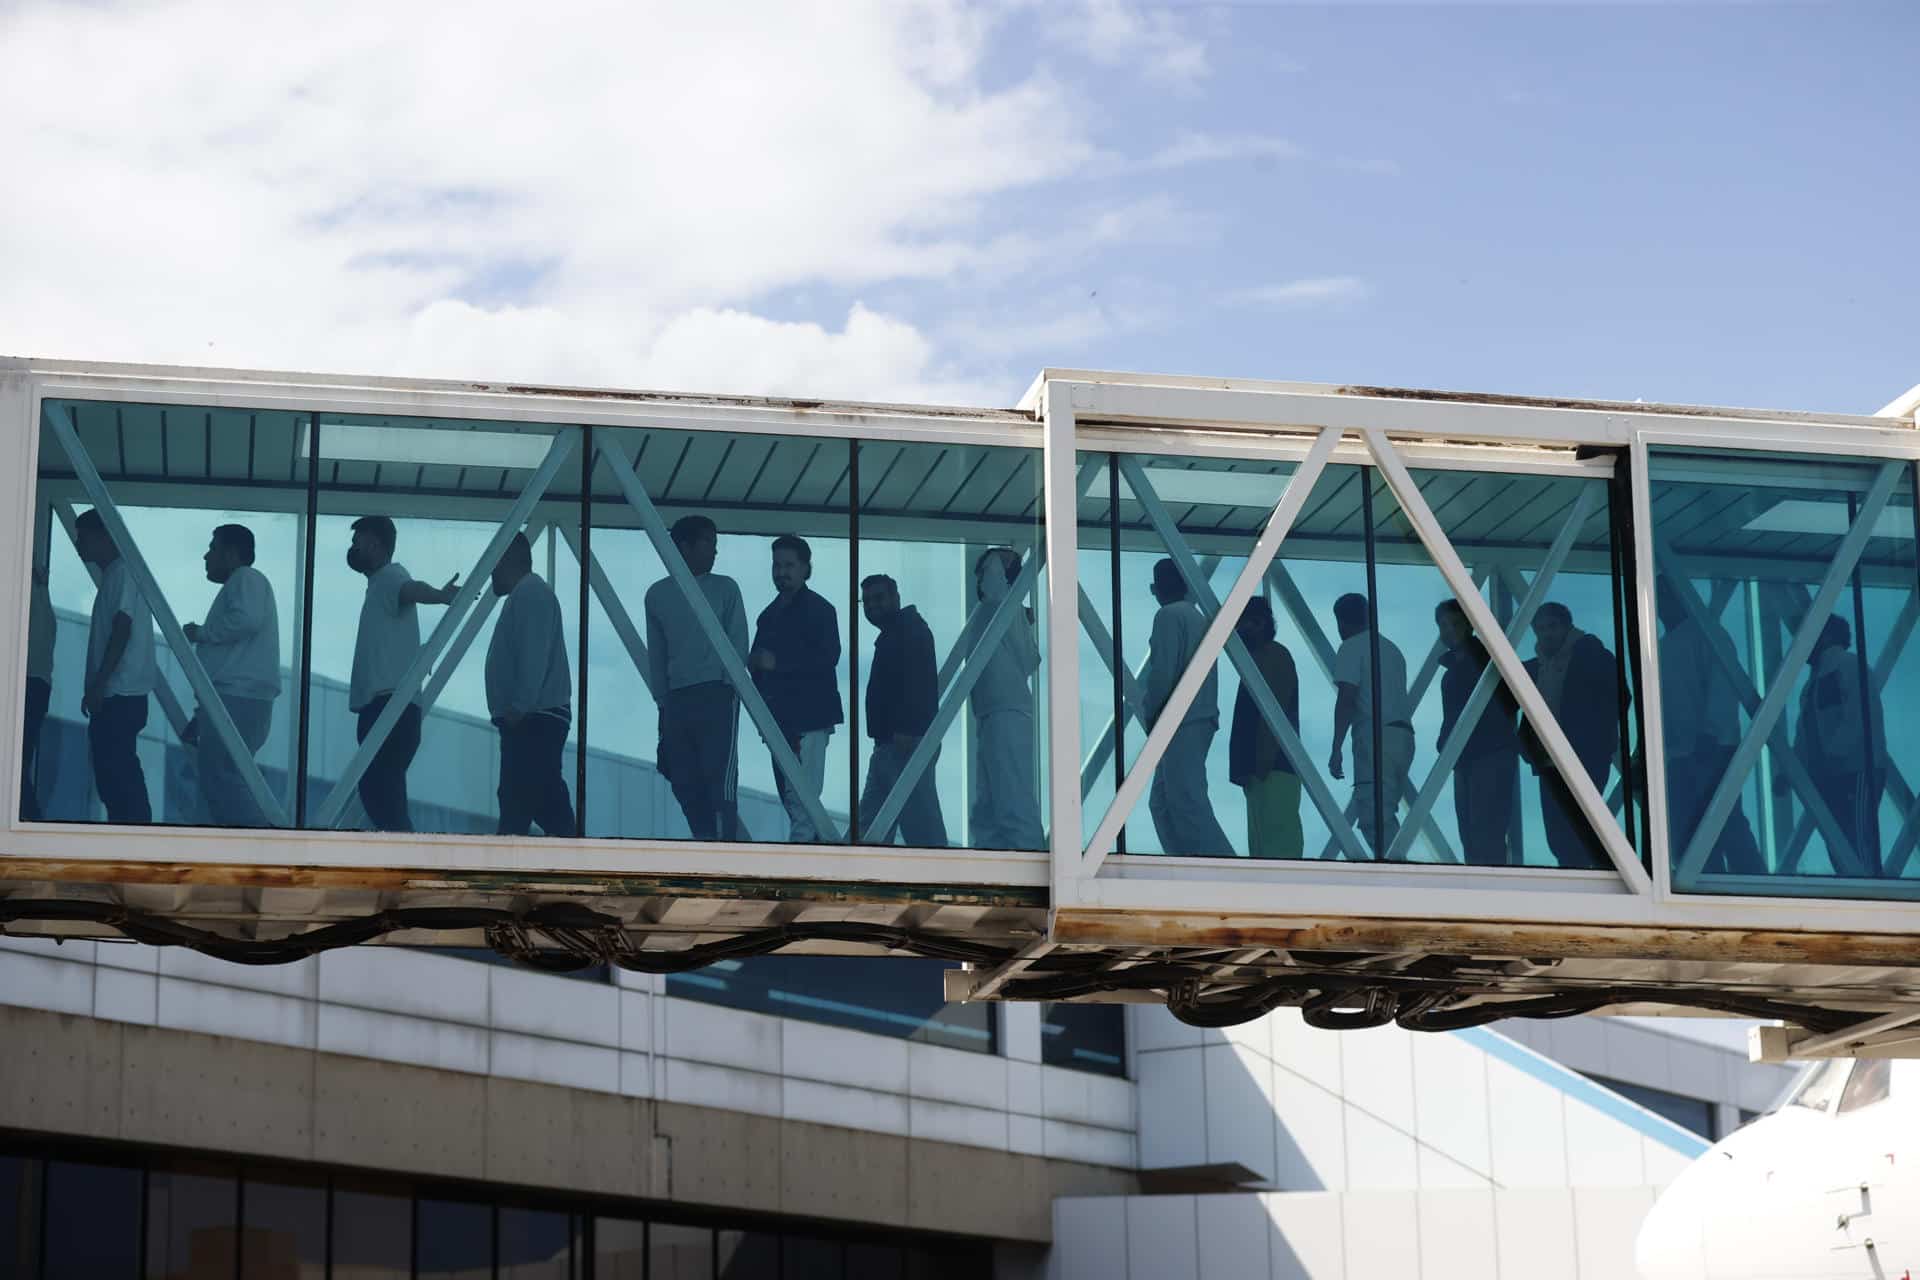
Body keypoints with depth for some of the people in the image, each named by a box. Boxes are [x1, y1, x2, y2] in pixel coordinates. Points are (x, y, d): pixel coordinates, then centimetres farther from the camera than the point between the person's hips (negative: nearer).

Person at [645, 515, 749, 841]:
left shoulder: (724, 588, 7)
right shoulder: (658, 594, 13)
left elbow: (738, 643, 3)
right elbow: (656, 655, 14)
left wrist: (729, 685, -11)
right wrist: (662, 701, 7)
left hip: (717, 695, -3)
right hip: (677, 700, 3)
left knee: (720, 780, -11)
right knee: (685, 784, 2)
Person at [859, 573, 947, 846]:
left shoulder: (911, 630, -6)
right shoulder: (891, 636, 25)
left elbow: (915, 680, -19)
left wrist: (905, 730, -27)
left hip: (906, 742, -11)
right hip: (889, 745, 11)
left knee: (919, 820, -13)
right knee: (871, 819, 9)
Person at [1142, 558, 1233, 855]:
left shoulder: (1169, 616, -5)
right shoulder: (1198, 616, 21)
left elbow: (1163, 672, -14)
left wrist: (1151, 711, -3)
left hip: (1180, 722, -9)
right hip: (1203, 717, 9)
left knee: (1188, 802, -14)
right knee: (1162, 800, 11)